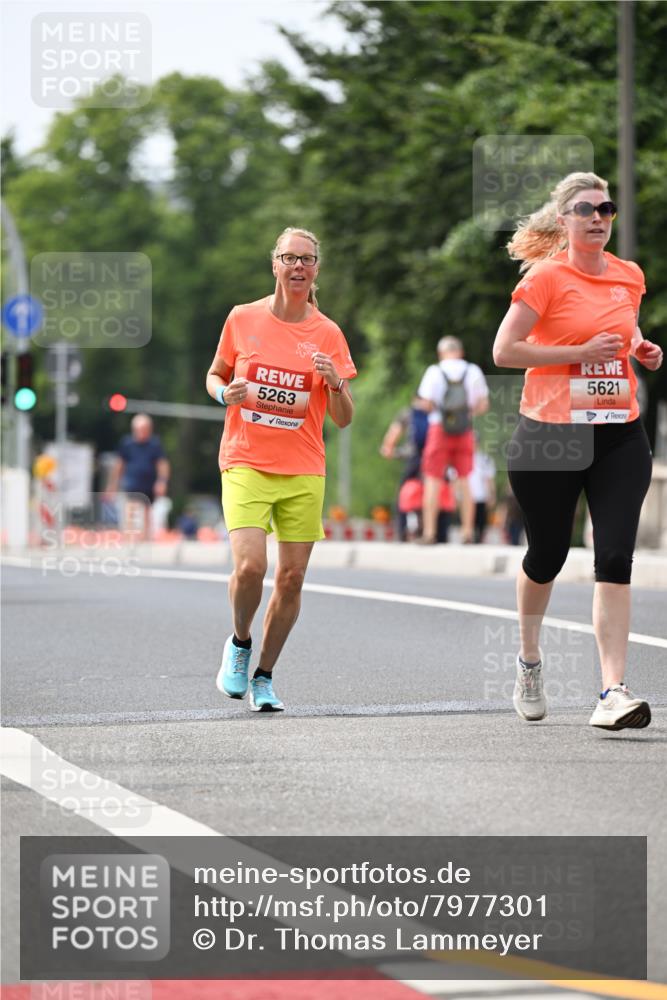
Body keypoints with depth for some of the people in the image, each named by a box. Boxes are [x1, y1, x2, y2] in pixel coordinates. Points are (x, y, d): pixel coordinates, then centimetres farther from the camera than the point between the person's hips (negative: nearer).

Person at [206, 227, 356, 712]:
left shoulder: (328, 334, 3)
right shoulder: (243, 319, 2)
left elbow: (343, 419, 5)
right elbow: (215, 374, 16)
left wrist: (335, 383, -15)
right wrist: (225, 392, -6)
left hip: (303, 471, 2)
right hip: (246, 464, -2)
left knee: (292, 577, 0)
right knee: (250, 565, -18)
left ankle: (264, 676, 17)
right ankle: (240, 644, 11)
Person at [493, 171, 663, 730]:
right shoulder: (546, 276, -6)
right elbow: (504, 351, -10)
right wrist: (581, 353, -16)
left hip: (619, 436, 3)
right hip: (549, 435, -3)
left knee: (615, 558, -10)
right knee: (547, 556, 10)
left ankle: (613, 692, -13)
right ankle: (529, 658, 38)